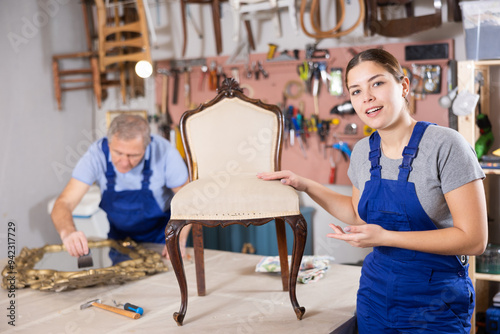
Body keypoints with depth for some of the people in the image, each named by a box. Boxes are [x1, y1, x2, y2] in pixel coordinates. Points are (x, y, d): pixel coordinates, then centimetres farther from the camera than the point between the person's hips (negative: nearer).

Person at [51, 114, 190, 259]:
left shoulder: (164, 152, -27)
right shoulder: (96, 154, -24)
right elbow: (64, 203, -26)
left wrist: (179, 240, -28)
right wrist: (68, 233, -48)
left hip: (162, 236, -3)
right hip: (119, 236, 3)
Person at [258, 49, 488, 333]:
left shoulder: (445, 145, -18)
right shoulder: (363, 151, 1)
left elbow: (474, 239, -19)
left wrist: (385, 237, -24)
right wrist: (305, 185, 9)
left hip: (436, 302, -5)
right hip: (376, 294, 5)